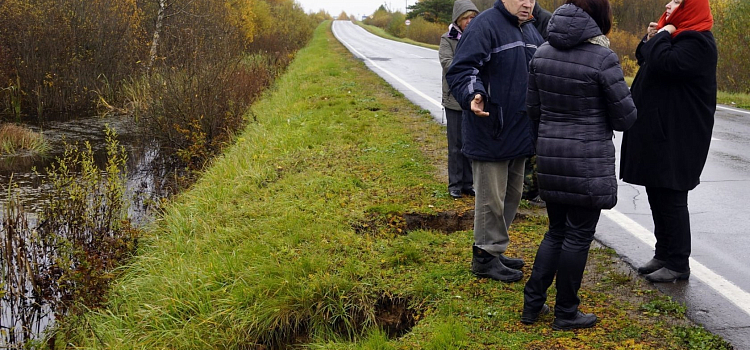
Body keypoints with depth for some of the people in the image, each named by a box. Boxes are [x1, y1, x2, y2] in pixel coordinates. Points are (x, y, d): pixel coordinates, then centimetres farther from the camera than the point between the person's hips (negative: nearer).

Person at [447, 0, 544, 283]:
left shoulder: (531, 32, 14)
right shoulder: (485, 25, -14)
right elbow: (461, 70, -22)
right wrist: (473, 95, -38)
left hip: (519, 131, 9)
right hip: (490, 133, -9)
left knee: (512, 195, 18)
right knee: (491, 199, 0)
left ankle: (494, 250, 32)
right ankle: (485, 257, 14)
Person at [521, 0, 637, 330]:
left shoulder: (541, 54, 3)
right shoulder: (602, 59, -15)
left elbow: (533, 109, 9)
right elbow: (626, 117, -8)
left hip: (549, 154, 6)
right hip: (588, 160, -6)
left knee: (556, 231, 19)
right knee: (578, 236, 7)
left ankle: (532, 304, 21)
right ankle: (566, 313, 18)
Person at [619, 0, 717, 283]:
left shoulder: (696, 42, -15)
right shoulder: (676, 35, 16)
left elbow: (664, 63, -30)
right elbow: (645, 60, 20)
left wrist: (662, 35, -14)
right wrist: (651, 39, 3)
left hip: (676, 140, -10)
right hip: (659, 134, 10)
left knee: (671, 199, -4)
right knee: (657, 196, 15)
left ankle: (678, 265, 6)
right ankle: (663, 255, 26)